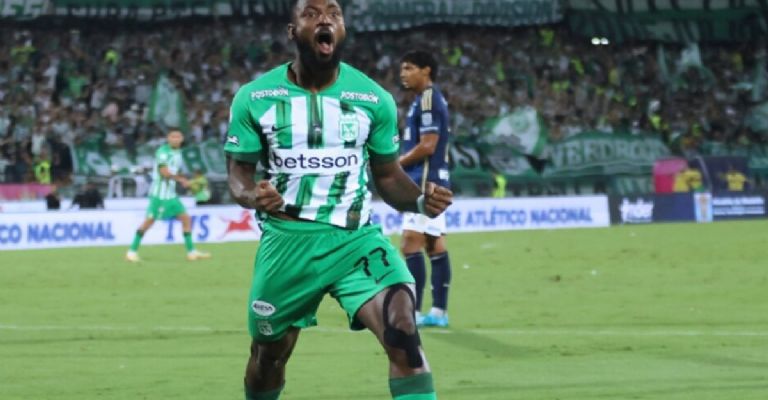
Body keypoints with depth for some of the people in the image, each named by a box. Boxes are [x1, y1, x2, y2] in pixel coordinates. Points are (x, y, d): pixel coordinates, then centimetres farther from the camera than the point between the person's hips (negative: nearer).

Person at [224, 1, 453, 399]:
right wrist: (251, 195, -24)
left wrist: (421, 200, -14)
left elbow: (388, 175, 9)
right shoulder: (254, 98, -4)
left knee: (403, 335, -23)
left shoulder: (374, 99, -1)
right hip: (287, 241, 1)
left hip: (355, 238, 0)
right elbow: (238, 171, 1)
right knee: (267, 355, 17)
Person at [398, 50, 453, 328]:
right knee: (435, 245, 9)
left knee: (410, 244, -12)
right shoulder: (430, 100, 17)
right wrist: (400, 163, 12)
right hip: (431, 183, 10)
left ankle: (413, 312, -14)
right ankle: (439, 312, 11)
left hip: (425, 182, -10)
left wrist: (396, 163, -8)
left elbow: (427, 146, -19)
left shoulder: (428, 99, -13)